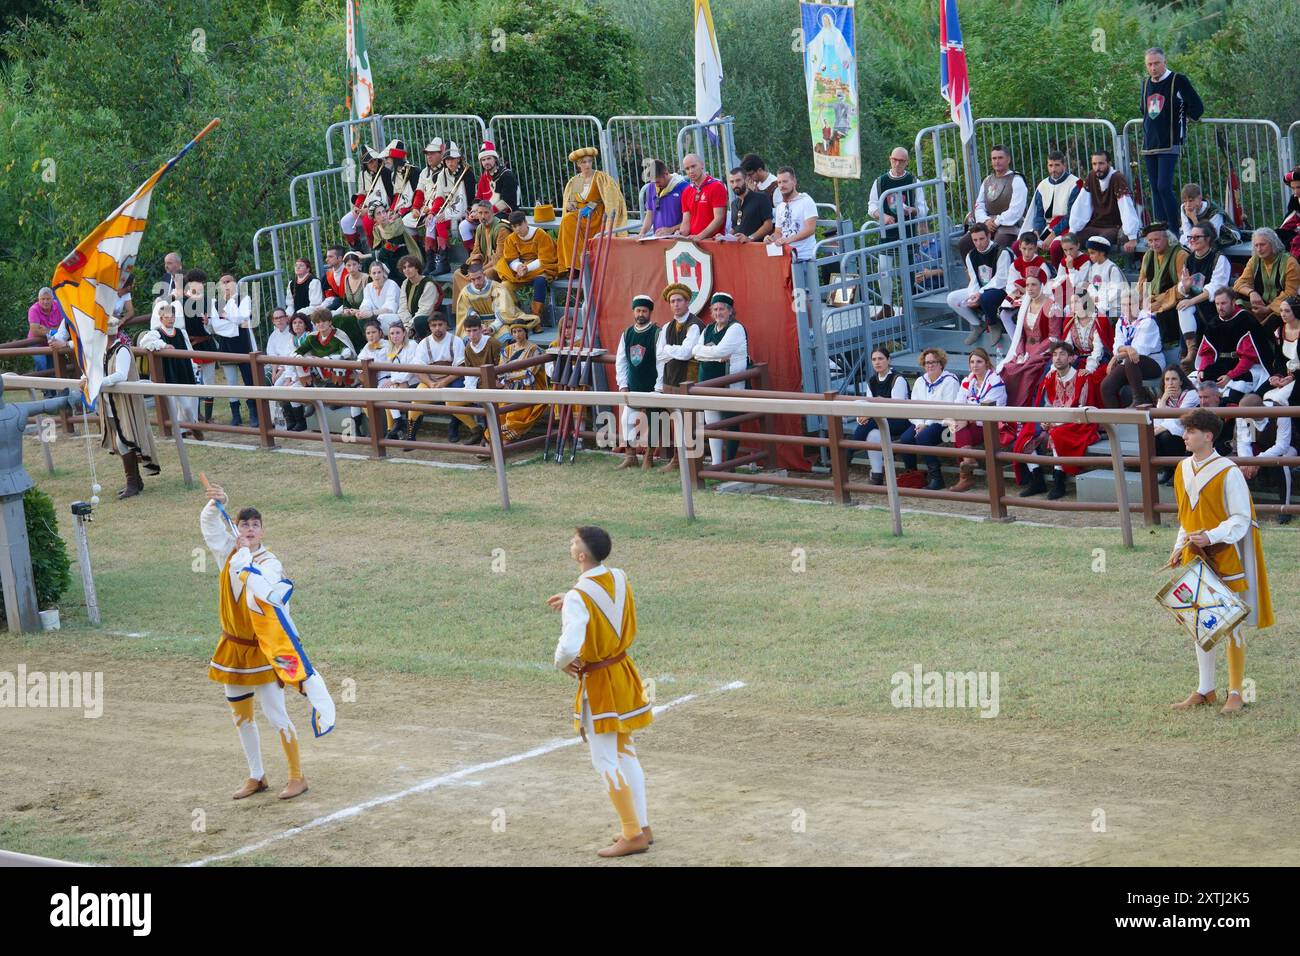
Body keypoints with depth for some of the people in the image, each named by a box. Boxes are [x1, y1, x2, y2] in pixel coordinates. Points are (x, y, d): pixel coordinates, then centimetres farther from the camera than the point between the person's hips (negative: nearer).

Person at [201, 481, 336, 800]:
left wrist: (244, 561, -34)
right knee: (241, 716, 14)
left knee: (275, 715, -5)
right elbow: (209, 523, -10)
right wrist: (216, 504, -30)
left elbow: (265, 591, -37)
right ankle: (256, 777, 27)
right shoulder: (229, 553, -2)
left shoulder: (269, 563, -17)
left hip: (261, 650, -6)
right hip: (233, 648, 6)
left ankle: (297, 777, 6)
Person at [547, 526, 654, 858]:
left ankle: (632, 835, 4)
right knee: (626, 752, 18)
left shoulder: (578, 596, -25)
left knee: (606, 761, 1)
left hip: (598, 682, -8)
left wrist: (561, 662, -12)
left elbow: (570, 646, -34)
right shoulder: (619, 579, -2)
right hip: (623, 672, 8)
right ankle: (642, 827, 24)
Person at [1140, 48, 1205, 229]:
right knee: (1155, 189, 7)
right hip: (1149, 145, 7)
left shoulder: (1178, 81, -8)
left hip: (1169, 145, -7)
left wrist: (1181, 119, 6)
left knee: (1164, 187, -16)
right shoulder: (1146, 82, 12)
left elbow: (1197, 108, -7)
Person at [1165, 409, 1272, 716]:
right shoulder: (1183, 469, 5)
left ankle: (1235, 693, 9)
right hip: (1194, 558, 7)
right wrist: (1180, 548, 8)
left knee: (1231, 627, 0)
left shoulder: (1228, 473, -15)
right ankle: (1205, 690, 22)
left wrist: (1211, 537, -26)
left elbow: (1241, 519, -14)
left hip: (1225, 558, -7)